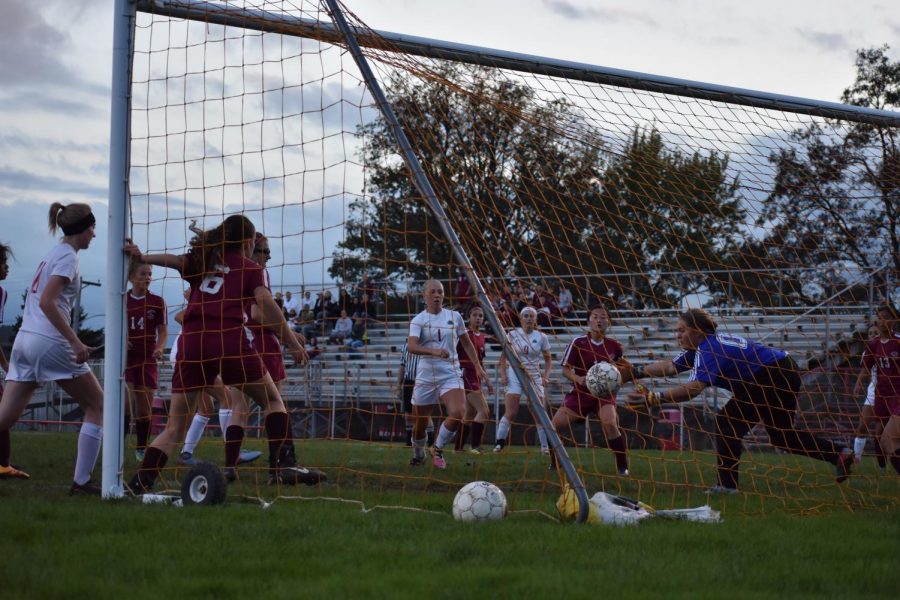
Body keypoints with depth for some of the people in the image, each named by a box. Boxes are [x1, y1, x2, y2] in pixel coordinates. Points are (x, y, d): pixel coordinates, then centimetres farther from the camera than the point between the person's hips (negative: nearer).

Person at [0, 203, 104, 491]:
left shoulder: (52, 253, 20)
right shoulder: (68, 256, -7)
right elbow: (47, 302, -18)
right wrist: (75, 342, -21)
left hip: (24, 339, 8)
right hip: (49, 342, -8)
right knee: (97, 405, 6)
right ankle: (81, 480, 2)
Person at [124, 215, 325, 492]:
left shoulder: (202, 260, 23)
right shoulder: (250, 268, 13)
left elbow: (175, 260, 2)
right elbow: (266, 303, -1)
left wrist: (143, 258, -11)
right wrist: (292, 342, -3)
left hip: (191, 342, 3)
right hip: (230, 341, -3)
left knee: (175, 427, 8)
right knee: (273, 400, 15)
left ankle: (139, 483, -5)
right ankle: (283, 466, 0)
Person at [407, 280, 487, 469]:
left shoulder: (454, 317, 7)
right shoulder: (418, 320, -2)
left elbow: (466, 343, 19)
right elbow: (411, 346, -19)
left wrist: (477, 366, 13)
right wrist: (434, 351, -35)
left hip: (451, 374, 1)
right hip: (425, 376, -1)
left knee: (458, 413, -23)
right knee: (419, 423, 5)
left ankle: (438, 449, 0)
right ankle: (418, 455, 36)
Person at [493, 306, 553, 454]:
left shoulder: (541, 337, 3)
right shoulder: (512, 335, 0)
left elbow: (548, 359, 9)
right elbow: (504, 357, 5)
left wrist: (546, 375, -6)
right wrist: (503, 375, -8)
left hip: (534, 377, 2)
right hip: (515, 376, -2)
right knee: (510, 413, -12)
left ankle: (545, 446, 8)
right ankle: (499, 443, -5)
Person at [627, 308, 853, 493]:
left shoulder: (710, 349, -22)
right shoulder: (702, 347, 7)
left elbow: (695, 387, -35)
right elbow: (671, 366, 3)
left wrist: (657, 397, -35)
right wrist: (636, 372, -2)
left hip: (773, 378, -11)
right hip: (784, 374, 11)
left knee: (727, 422, -11)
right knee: (781, 435, 21)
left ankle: (727, 483, -12)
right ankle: (839, 453, 23)